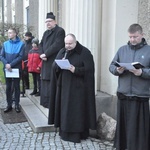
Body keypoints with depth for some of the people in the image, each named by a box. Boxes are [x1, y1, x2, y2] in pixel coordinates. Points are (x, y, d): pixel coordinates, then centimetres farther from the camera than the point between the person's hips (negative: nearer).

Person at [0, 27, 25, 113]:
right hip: (7, 69, 3)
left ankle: (17, 105, 15)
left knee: (16, 87, 7)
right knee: (8, 87, 7)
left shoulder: (21, 44, -5)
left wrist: (11, 64, -18)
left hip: (16, 69, -3)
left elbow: (20, 57, -11)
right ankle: (9, 105, 15)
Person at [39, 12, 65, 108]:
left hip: (54, 61, -8)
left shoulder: (60, 31, -6)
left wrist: (45, 54, -15)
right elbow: (41, 45, 15)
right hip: (46, 61, 8)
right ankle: (46, 102, 20)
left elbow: (57, 45, -17)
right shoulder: (46, 33, 19)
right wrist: (42, 54, -5)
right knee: (45, 81, 11)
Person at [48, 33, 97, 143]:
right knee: (64, 109, 9)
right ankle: (65, 132, 19)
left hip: (78, 87, -5)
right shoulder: (62, 52, 12)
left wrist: (75, 70, -24)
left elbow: (89, 69, -12)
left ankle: (77, 134, 7)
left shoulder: (84, 52, -7)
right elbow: (54, 67, 7)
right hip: (64, 86, 6)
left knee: (77, 111, -2)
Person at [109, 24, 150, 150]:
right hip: (123, 96, 3)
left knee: (138, 129, 0)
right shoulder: (122, 49, 11)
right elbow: (111, 66, 12)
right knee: (122, 126, 11)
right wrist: (117, 70, -8)